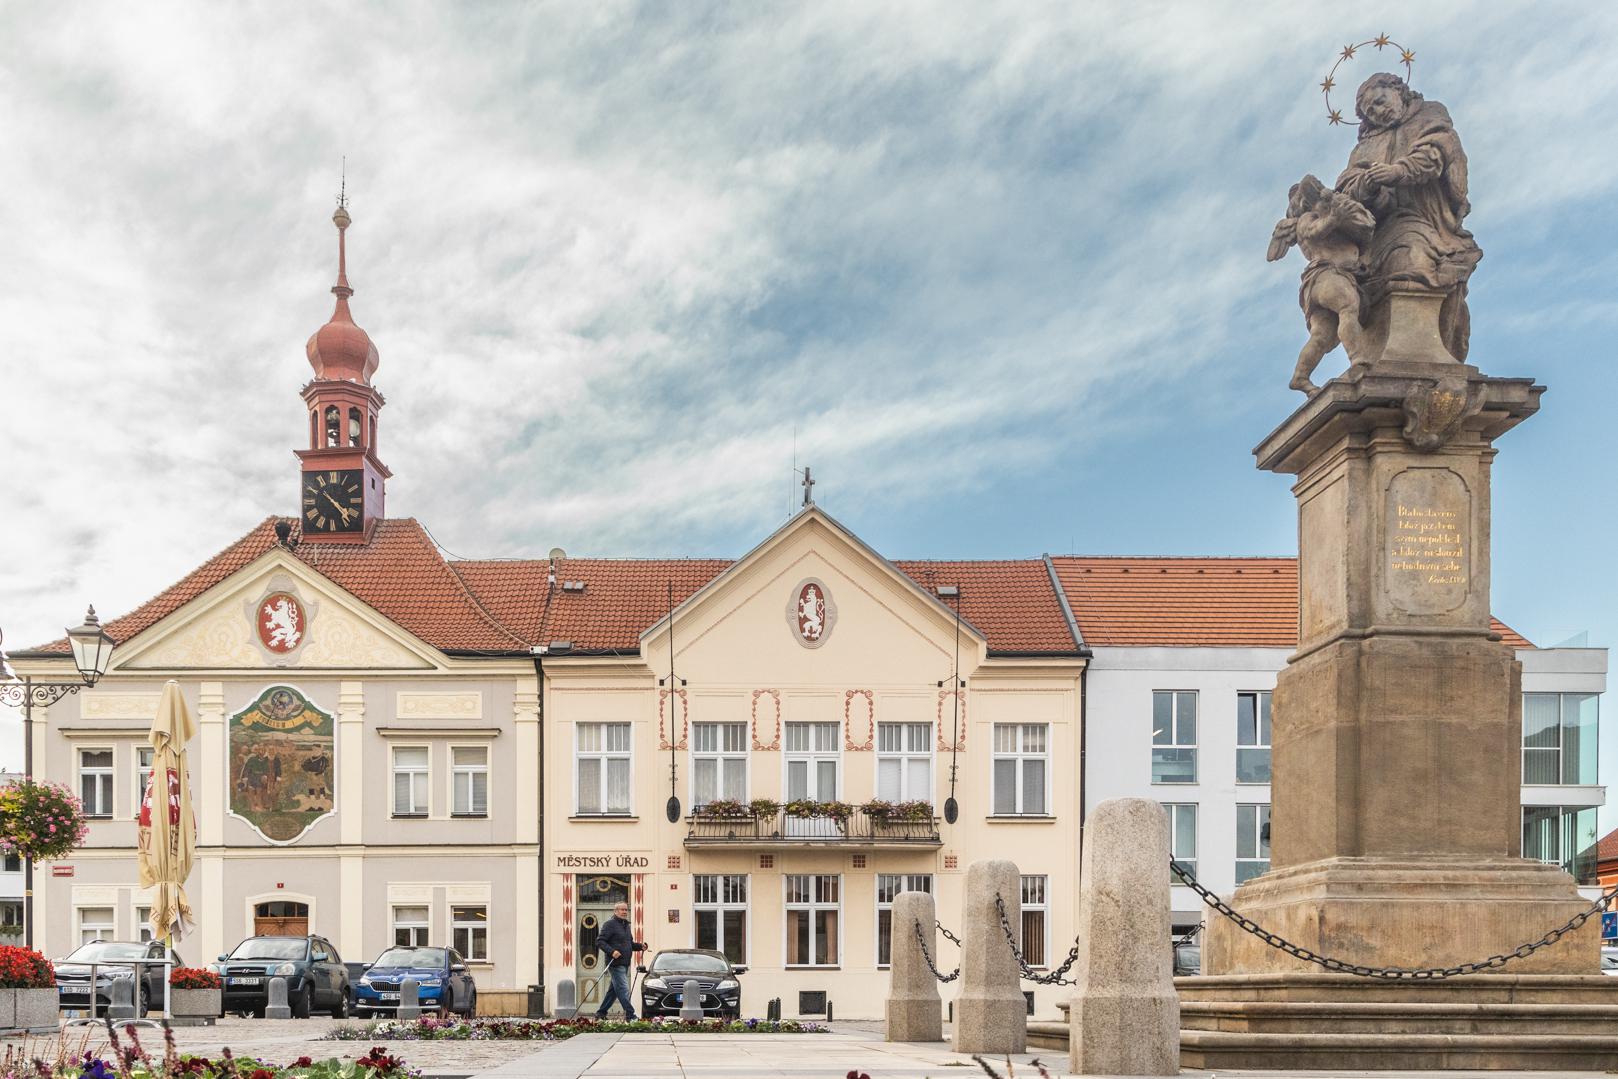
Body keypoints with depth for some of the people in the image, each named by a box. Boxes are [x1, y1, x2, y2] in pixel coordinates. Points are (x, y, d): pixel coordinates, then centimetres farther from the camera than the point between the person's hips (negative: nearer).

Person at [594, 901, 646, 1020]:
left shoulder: (626, 925, 19)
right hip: (615, 964, -9)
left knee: (614, 990, 14)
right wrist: (612, 951, -27)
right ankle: (630, 1015, -15)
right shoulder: (610, 924, -8)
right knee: (623, 990, -12)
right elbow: (600, 941, -15)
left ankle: (601, 1013, 23)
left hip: (624, 964, 9)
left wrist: (640, 946, 8)